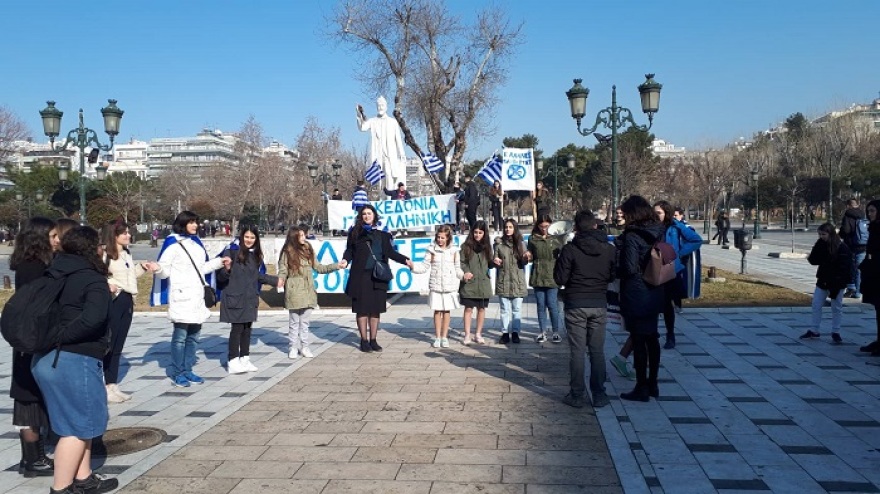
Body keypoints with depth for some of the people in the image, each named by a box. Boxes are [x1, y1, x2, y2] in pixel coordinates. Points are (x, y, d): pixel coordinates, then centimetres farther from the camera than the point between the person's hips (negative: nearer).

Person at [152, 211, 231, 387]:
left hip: (197, 296, 8)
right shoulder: (173, 243, -9)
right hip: (181, 296, -8)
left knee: (194, 335, 11)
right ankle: (177, 373, 5)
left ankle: (187, 370, 20)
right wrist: (158, 269, -37)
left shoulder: (196, 242, 15)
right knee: (180, 335, -5)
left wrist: (219, 262, 30)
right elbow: (164, 270, -15)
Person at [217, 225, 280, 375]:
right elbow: (221, 277, -12)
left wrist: (274, 280, 26)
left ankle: (244, 359, 20)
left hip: (250, 298, 6)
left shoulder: (255, 254, 9)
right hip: (235, 297, -6)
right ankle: (233, 362, -1)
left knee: (247, 329, 10)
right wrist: (227, 269, -32)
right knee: (237, 328, -6)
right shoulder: (232, 251, -10)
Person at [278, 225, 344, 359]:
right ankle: (293, 347, 15)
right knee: (294, 321, 5)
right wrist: (280, 281, -27)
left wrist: (337, 266, 7)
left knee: (305, 321, 9)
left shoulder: (308, 251, 10)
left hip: (308, 291, 4)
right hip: (294, 291, -4)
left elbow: (319, 268, 13)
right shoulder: (288, 252, -3)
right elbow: (283, 271, -6)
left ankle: (304, 347, 18)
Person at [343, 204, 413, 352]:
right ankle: (364, 340, 11)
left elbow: (390, 252, 6)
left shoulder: (382, 234, 10)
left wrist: (405, 260, -6)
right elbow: (349, 250, 5)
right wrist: (345, 260, -16)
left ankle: (373, 340, 15)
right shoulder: (355, 232, 6)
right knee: (362, 309, 2)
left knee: (376, 309, 6)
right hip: (361, 276, -2)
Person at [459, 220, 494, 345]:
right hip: (469, 283, -3)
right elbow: (462, 262, -3)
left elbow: (489, 264, 10)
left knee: (481, 308, 8)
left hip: (483, 283, 3)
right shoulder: (466, 246, 0)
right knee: (468, 308, 0)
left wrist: (494, 263, -12)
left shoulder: (487, 246, 8)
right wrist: (464, 272, -20)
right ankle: (467, 335, 7)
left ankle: (478, 334, 20)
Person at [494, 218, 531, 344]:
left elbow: (523, 264, 3)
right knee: (505, 309, 4)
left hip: (517, 281, 0)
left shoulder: (520, 243, 5)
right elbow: (495, 259, 9)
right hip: (503, 280, 0)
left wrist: (525, 258, -18)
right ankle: (505, 333, 9)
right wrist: (495, 261, -14)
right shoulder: (499, 243, 4)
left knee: (517, 309, 4)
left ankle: (515, 332, 11)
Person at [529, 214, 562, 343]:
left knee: (552, 305, -2)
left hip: (552, 276, -2)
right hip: (538, 277, 2)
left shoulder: (555, 239, 1)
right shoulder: (533, 239, 7)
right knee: (541, 306, 8)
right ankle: (543, 332, 16)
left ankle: (556, 332, 11)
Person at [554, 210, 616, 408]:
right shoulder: (609, 249, -2)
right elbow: (613, 276, 6)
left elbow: (560, 278, -9)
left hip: (575, 305, -2)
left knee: (577, 351, 4)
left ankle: (576, 395, 8)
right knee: (597, 351, 10)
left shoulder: (570, 249, -12)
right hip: (599, 304, 3)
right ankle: (599, 395, 13)